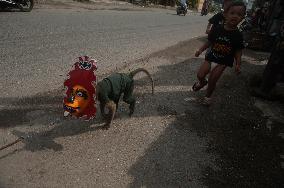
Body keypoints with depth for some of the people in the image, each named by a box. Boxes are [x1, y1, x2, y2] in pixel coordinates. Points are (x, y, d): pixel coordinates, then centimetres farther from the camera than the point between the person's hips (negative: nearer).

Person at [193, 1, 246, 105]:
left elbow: (238, 51, -2)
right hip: (211, 56, 1)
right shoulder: (217, 29, -7)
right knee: (200, 75, -8)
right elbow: (209, 42, 3)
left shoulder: (238, 35, -8)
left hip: (224, 61, -1)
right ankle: (202, 82, 31)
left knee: (212, 80, -5)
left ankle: (208, 96, 23)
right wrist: (201, 50, -8)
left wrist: (238, 64, -10)